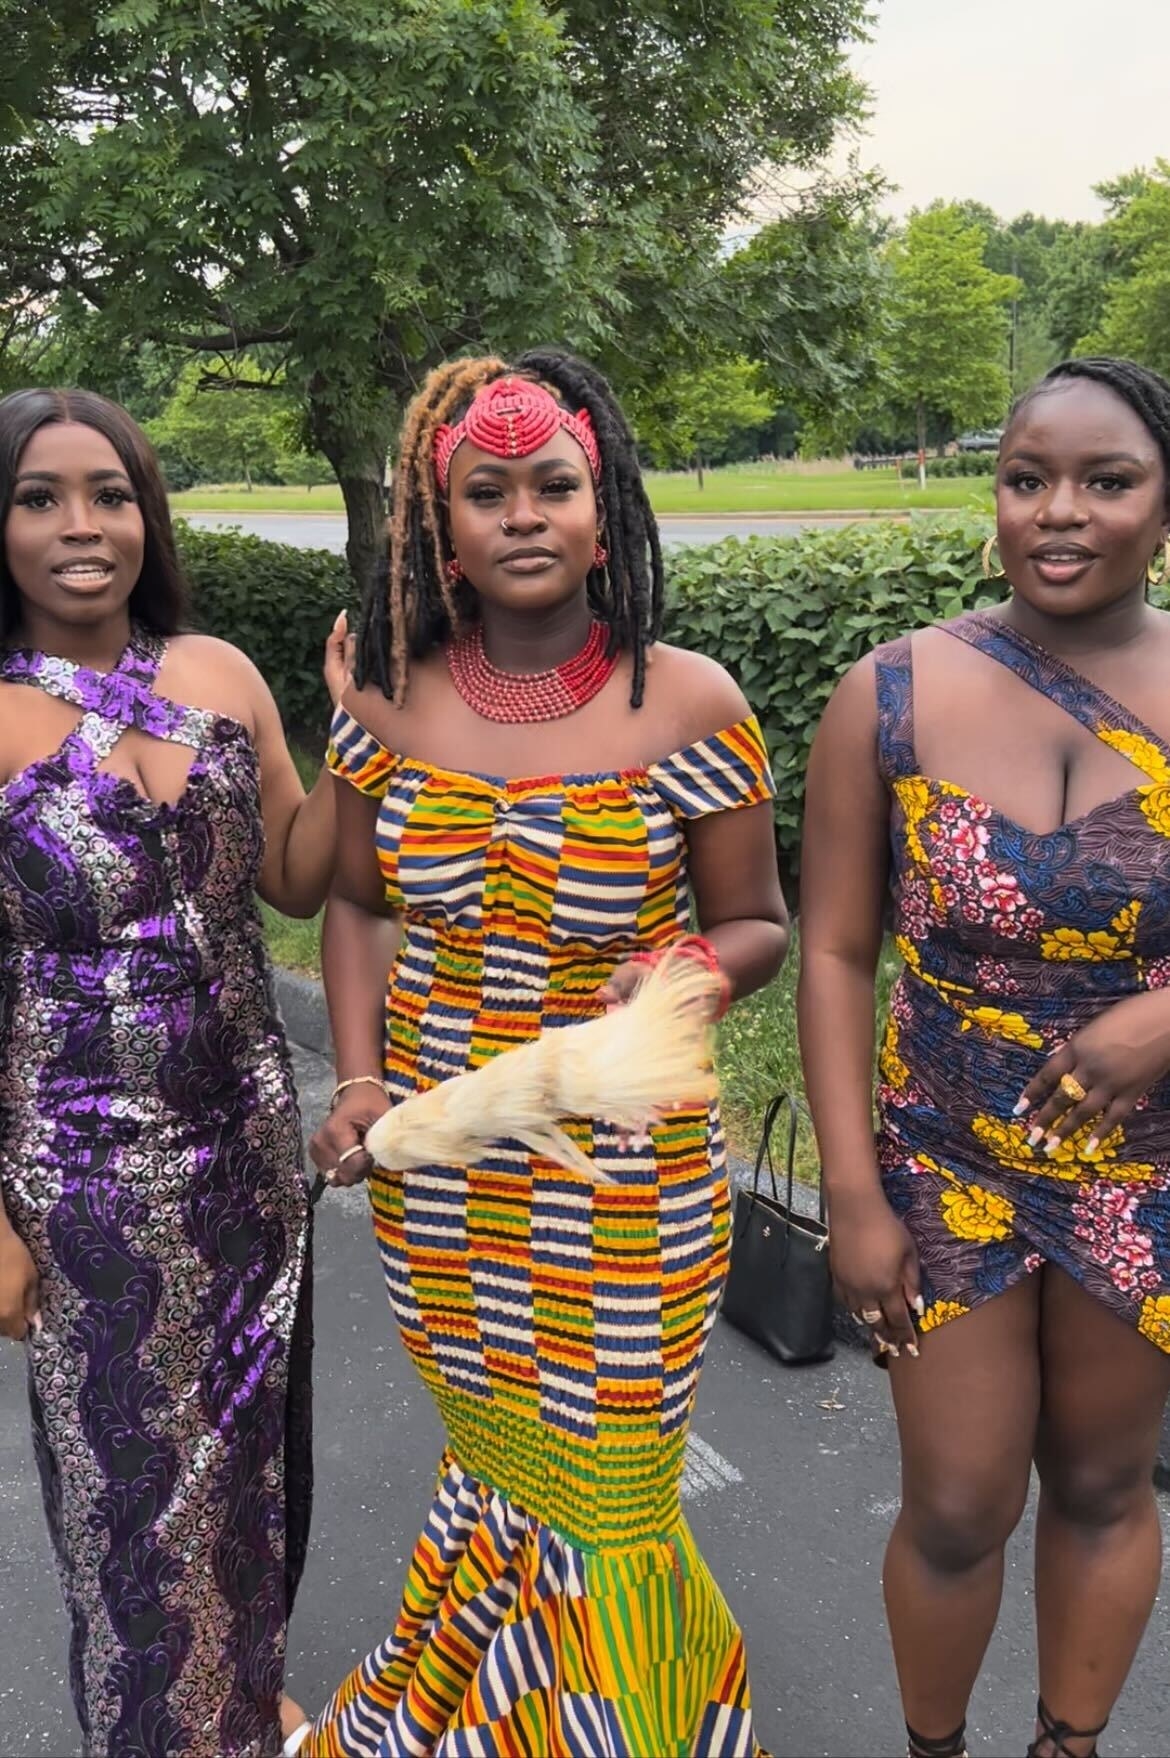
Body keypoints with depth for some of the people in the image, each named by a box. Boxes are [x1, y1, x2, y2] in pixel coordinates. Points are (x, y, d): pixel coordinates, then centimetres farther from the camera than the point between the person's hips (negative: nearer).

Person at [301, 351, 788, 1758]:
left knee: (601, 1476, 11)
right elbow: (358, 904, 9)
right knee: (494, 1443, 22)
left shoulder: (688, 705, -11)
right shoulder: (389, 702, -4)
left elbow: (755, 923, -1)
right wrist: (358, 1078, -4)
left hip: (627, 1176, -2)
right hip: (434, 1167, 3)